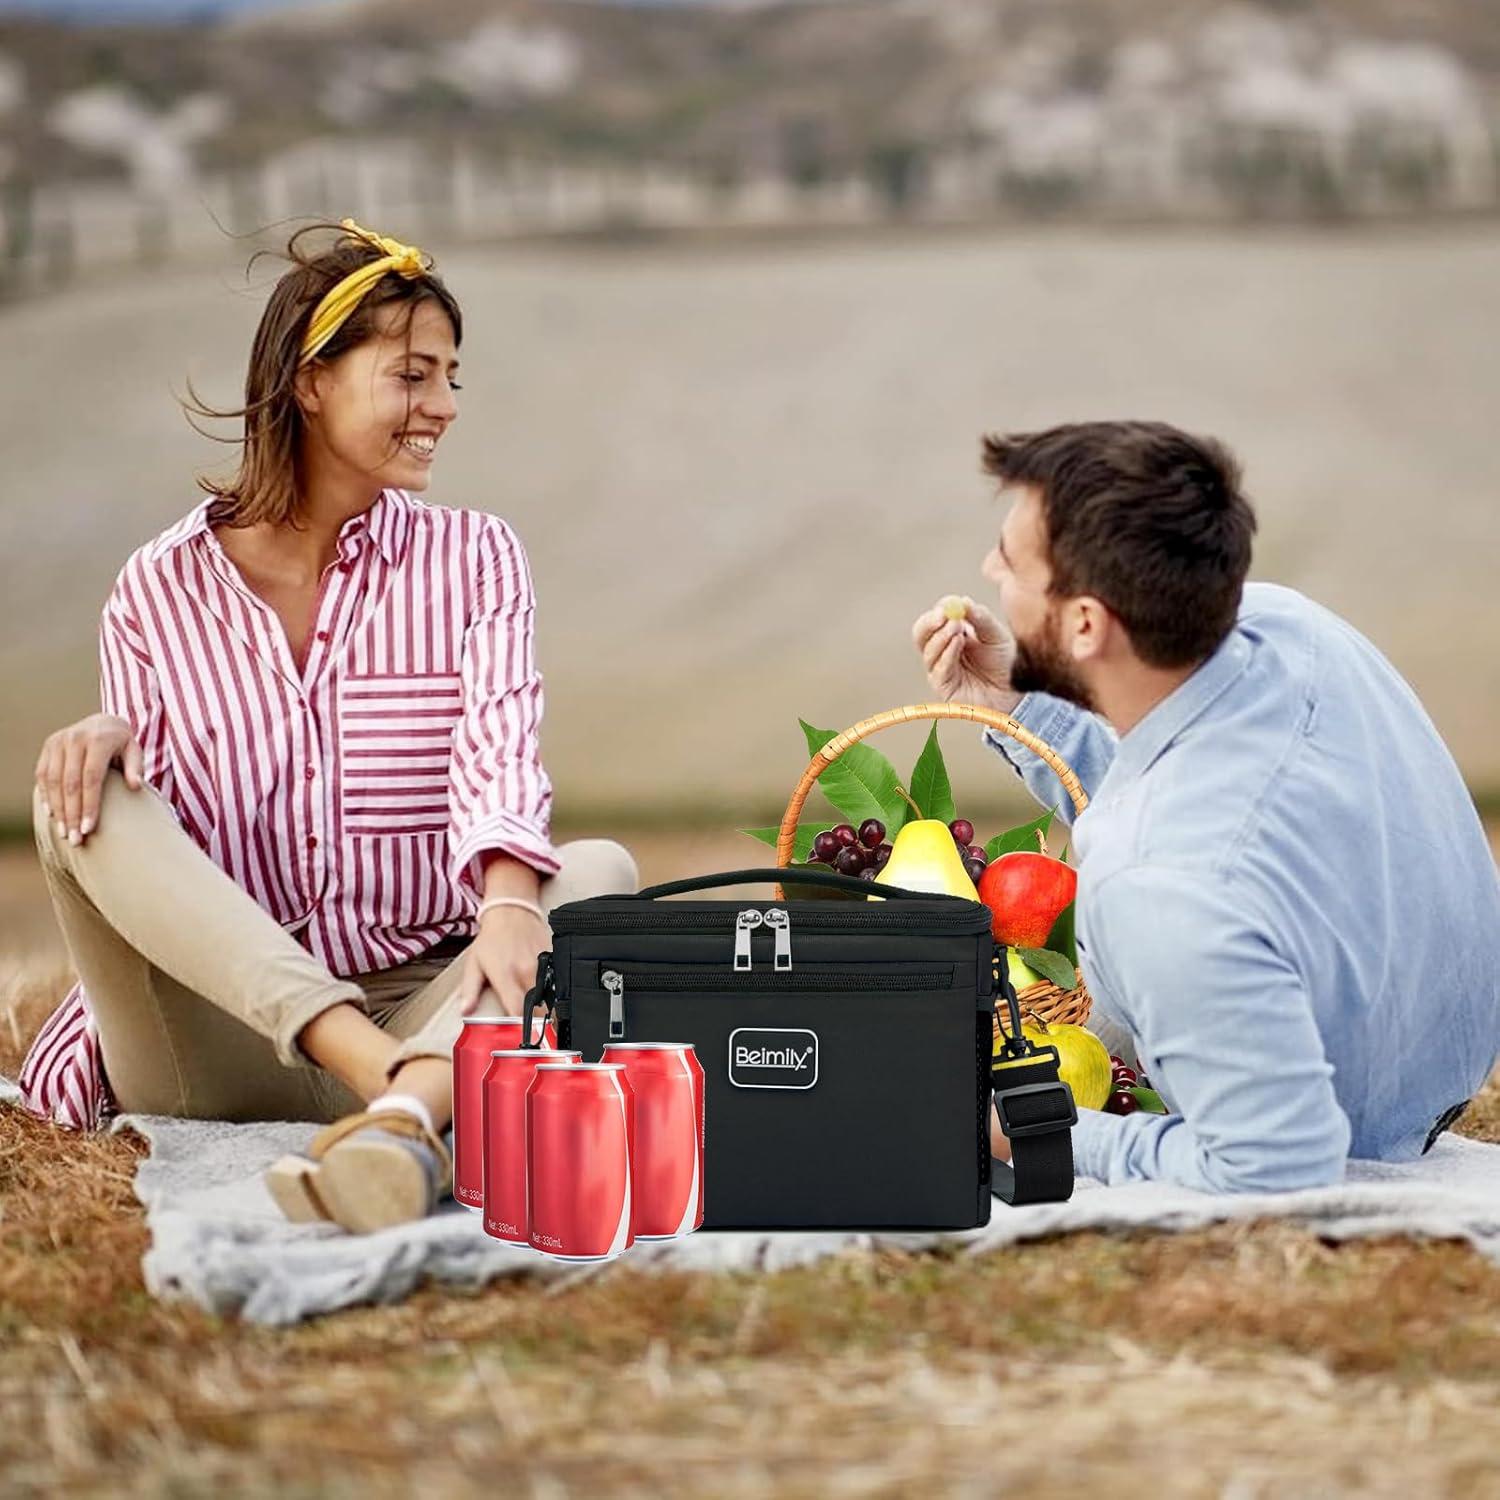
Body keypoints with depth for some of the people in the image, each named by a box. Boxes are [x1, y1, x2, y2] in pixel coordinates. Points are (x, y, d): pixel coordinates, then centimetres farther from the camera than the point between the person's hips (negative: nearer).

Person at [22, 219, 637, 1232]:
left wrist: (510, 902, -33)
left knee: (600, 873, -25)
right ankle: (401, 1081, -41)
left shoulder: (474, 560, 8)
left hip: (424, 1001, 0)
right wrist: (109, 735, -18)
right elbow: (141, 830, 7)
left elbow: (498, 751, -11)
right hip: (218, 1051, 0)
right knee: (84, 789, -22)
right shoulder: (162, 590, 7)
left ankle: (406, 1121, -56)